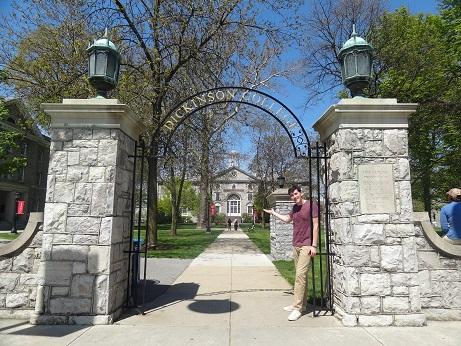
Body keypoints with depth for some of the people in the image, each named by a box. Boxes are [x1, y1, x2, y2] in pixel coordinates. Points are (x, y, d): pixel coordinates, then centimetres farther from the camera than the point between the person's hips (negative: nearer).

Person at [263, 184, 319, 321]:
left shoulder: (311, 205, -8)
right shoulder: (295, 207, 13)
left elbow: (315, 225, -11)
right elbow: (287, 219, 31)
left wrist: (314, 245, -15)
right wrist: (273, 213, 35)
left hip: (306, 246, -7)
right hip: (296, 246, 7)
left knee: (300, 274, -12)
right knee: (300, 275, 12)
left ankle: (297, 308, -9)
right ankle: (301, 304, 21)